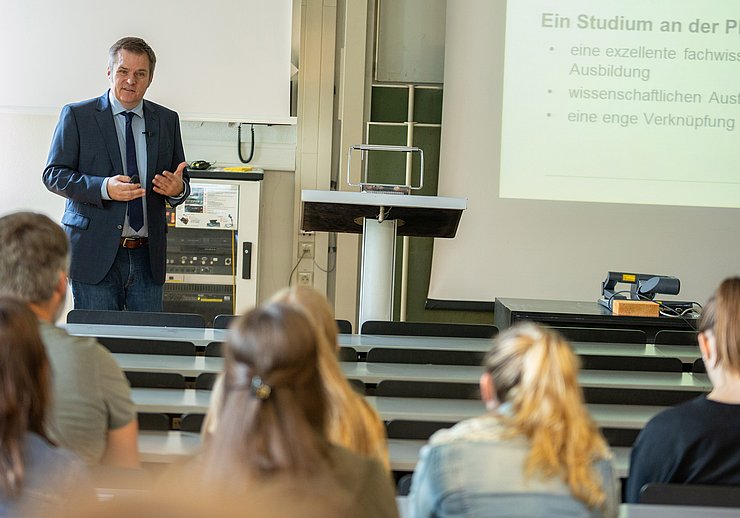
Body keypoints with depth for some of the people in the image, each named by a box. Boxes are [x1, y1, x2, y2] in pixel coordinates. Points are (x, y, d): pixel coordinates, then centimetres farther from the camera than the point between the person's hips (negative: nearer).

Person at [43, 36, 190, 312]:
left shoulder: (167, 120, 12)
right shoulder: (77, 115, 2)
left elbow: (181, 181, 16)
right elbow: (53, 174, -3)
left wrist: (177, 189, -10)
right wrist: (104, 188, -19)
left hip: (148, 256, 3)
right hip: (96, 254, -3)